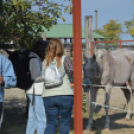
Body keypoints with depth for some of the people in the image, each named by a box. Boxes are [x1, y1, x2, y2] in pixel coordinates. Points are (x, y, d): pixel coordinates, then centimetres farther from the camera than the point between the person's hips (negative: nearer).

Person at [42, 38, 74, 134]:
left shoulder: (45, 62, 7)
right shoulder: (64, 60, -6)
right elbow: (71, 70, -23)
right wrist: (72, 82, -9)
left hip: (48, 96, 4)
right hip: (65, 95, -3)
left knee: (51, 123, 11)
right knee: (65, 122, 9)